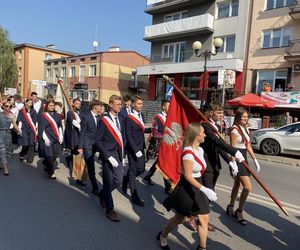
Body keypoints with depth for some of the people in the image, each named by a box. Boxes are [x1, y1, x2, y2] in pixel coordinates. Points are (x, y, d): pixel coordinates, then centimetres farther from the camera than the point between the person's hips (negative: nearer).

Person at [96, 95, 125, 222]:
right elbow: (98, 141, -13)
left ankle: (103, 194, 38)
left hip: (118, 155, 6)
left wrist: (122, 153, 8)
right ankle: (110, 210, 20)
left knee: (118, 180, 9)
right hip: (108, 155, -6)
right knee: (108, 183, 4)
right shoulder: (104, 121, -10)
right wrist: (109, 156, -18)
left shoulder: (121, 119, 8)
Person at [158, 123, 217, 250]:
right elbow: (187, 176, -25)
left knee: (204, 218, 7)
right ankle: (163, 235, 40)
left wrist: (202, 188, 17)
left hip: (197, 188, 7)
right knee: (179, 217, 13)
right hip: (187, 188, -7)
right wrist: (203, 189, -27)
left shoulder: (200, 150, 2)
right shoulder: (188, 152, -25)